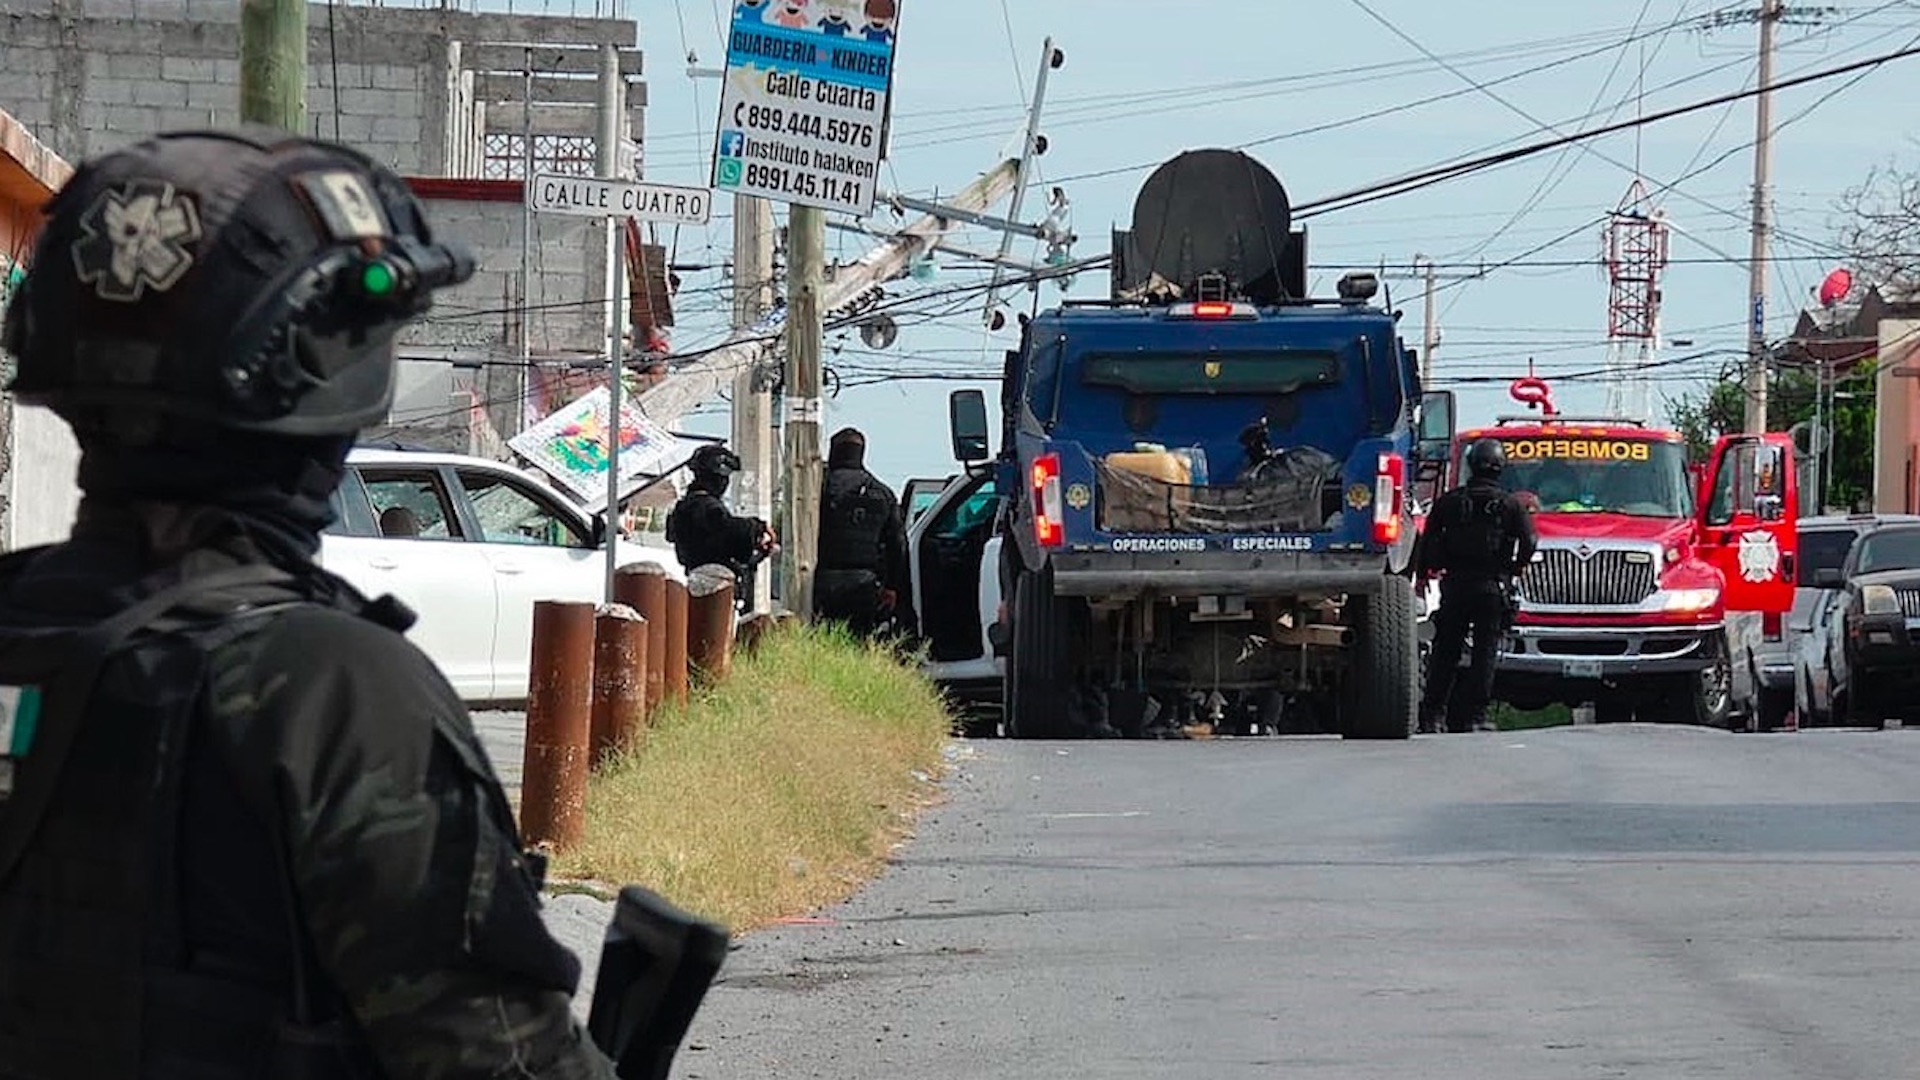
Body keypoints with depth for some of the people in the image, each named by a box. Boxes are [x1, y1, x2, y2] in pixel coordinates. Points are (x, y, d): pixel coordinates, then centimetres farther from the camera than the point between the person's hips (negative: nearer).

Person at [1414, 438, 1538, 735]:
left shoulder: (1448, 502, 4)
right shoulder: (1510, 505, 0)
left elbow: (1427, 542, 5)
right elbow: (1528, 543, -6)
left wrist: (1421, 575, 17)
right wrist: (1511, 571, 9)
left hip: (1455, 586, 2)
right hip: (1493, 587, -2)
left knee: (1444, 653, 8)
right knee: (1485, 653, 2)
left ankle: (1432, 714, 6)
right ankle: (1473, 715, -2)